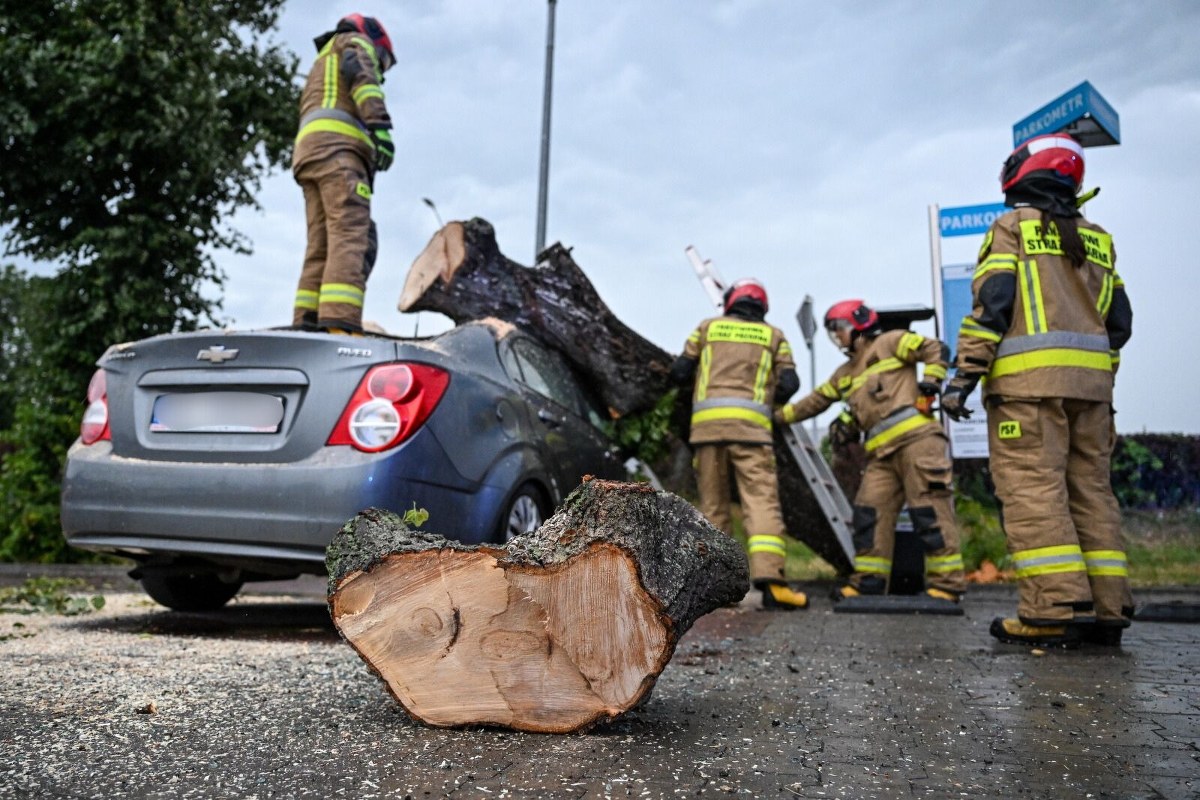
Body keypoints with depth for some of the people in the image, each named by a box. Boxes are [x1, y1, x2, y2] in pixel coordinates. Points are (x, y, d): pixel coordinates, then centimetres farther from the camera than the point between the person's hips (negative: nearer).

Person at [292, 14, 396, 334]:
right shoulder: (355, 42, 19)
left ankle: (307, 327, -11)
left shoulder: (321, 66, 41)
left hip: (308, 148, 9)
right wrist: (380, 125, -18)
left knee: (322, 246, 0)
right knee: (349, 238, -23)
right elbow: (360, 73, -5)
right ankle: (340, 326, -38)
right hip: (338, 145, -8)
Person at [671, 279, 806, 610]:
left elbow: (679, 372, 15)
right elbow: (789, 385, 8)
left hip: (707, 421, 2)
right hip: (750, 424, -1)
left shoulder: (708, 327, 19)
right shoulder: (773, 335, 17)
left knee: (713, 504, 8)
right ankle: (769, 578, -21)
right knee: (762, 500, -8)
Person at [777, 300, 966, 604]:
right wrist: (778, 416, 28)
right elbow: (815, 401, 31)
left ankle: (946, 583, -4)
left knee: (930, 510, -8)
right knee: (869, 512, 0)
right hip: (882, 452, 7)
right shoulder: (844, 375, 28)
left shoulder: (890, 342, 8)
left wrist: (930, 381, -10)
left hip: (916, 437, -7)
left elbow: (937, 350, 3)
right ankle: (869, 581, 7)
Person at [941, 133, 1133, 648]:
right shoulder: (1097, 238, 20)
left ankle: (1056, 609, -15)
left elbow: (991, 304, -9)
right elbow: (1118, 322, 18)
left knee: (1033, 489, -9)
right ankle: (1106, 608, 8)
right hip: (1091, 379, 7)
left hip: (1028, 378, -6)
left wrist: (963, 376, -11)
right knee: (1090, 489, 8)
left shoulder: (1013, 226, 3)